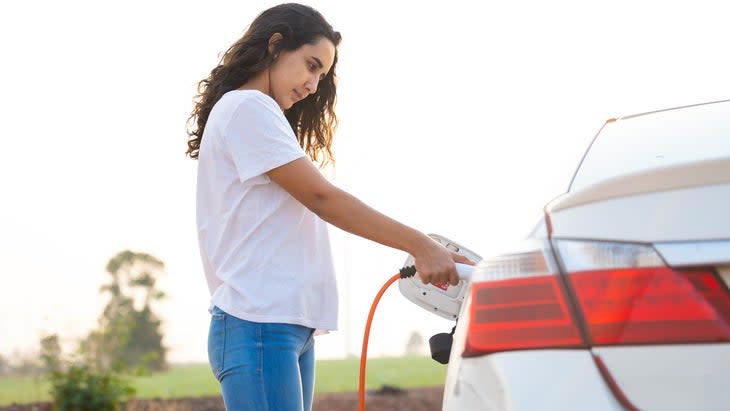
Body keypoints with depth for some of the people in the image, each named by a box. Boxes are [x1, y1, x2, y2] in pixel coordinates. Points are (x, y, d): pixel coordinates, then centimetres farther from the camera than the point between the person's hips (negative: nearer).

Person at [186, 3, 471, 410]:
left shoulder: (261, 115, 25)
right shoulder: (246, 107, -5)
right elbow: (321, 197, -11)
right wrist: (419, 245, -14)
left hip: (291, 326, 10)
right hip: (259, 324, -10)